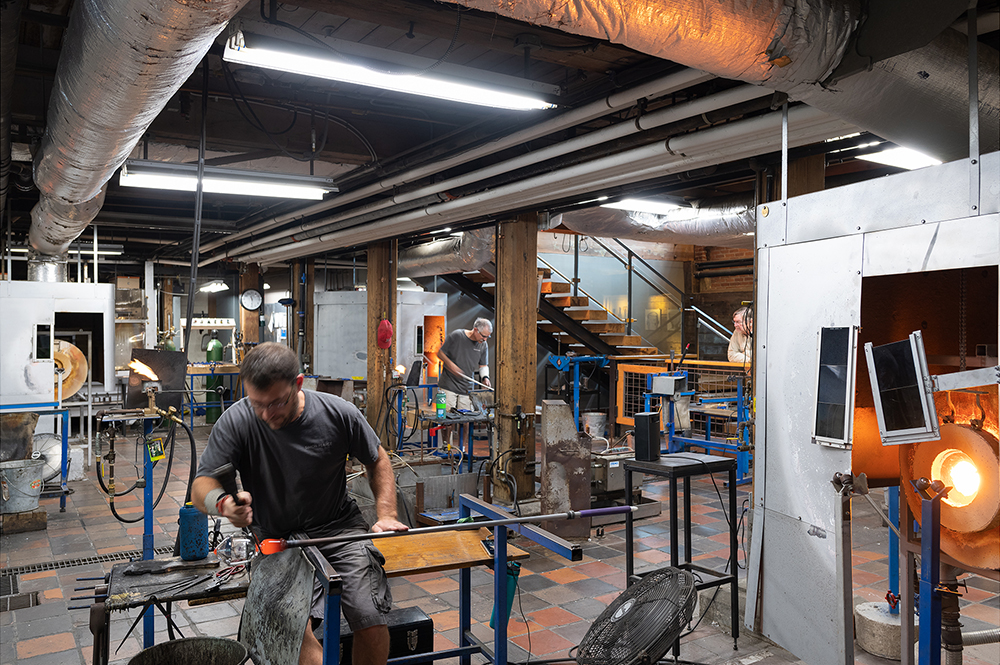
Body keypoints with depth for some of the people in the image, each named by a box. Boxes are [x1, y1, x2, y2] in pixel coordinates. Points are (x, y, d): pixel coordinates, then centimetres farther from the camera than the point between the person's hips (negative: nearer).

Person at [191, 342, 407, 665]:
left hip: (338, 527, 1)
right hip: (276, 538, 0)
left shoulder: (339, 414, -10)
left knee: (371, 621, -16)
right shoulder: (236, 421, -12)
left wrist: (387, 515, -5)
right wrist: (223, 503, -34)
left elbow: (377, 460, 7)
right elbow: (201, 488, -11)